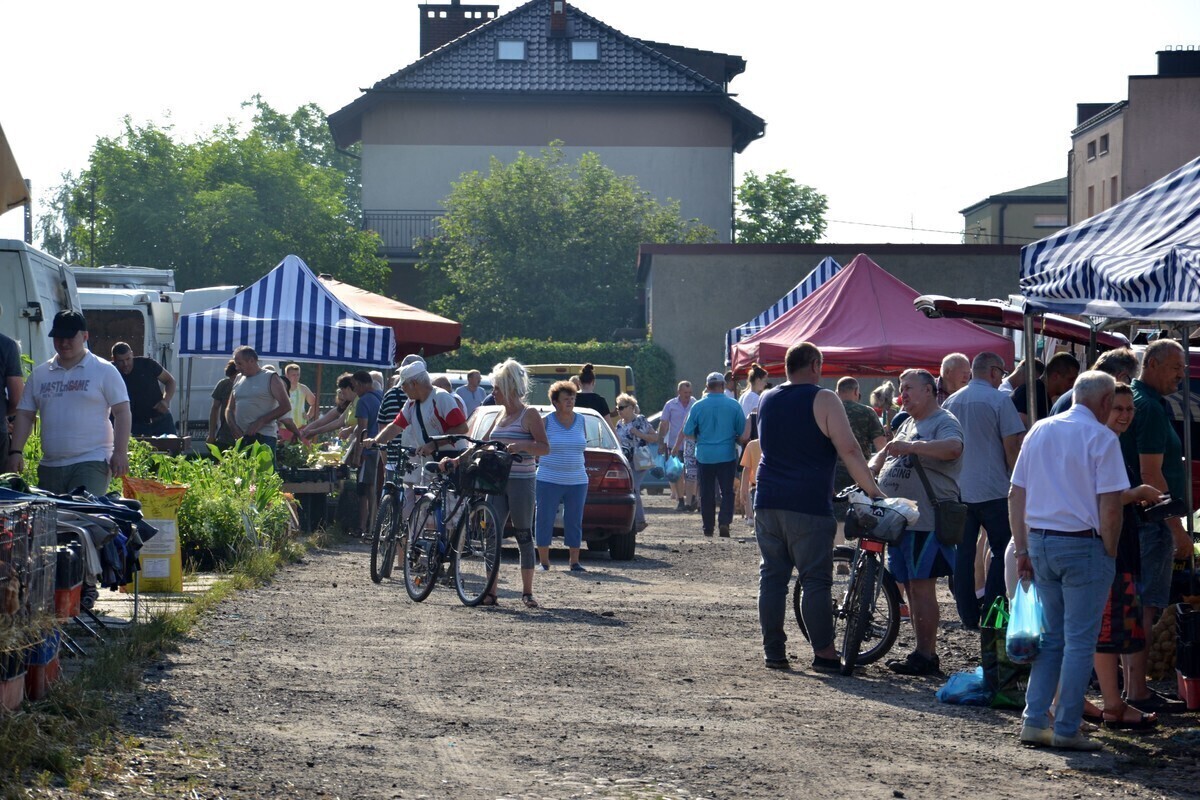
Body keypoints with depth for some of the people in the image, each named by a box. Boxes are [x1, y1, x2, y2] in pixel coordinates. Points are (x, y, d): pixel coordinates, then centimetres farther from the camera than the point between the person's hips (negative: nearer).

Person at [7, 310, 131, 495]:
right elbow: (25, 416, 14)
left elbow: (122, 412, -1)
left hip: (92, 464, -5)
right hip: (49, 465, 5)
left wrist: (120, 452, -10)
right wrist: (16, 451, 3)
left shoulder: (104, 371, 2)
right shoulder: (39, 374, 14)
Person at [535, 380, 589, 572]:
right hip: (549, 481, -3)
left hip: (577, 482, 3)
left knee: (575, 522, 5)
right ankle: (544, 561, 7)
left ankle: (574, 562, 11)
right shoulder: (546, 421, -4)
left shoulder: (581, 421, 8)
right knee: (544, 521, -1)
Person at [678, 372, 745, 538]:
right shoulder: (733, 405, -4)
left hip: (704, 456, 1)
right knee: (727, 491, 6)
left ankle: (708, 527, 12)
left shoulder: (698, 406, -3)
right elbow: (743, 432, 0)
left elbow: (688, 434, 1)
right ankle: (724, 522, -12)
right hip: (727, 455, -1)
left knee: (706, 493, 9)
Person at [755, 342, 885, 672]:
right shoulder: (823, 400, -6)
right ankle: (823, 653, -3)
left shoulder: (766, 401, 14)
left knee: (772, 575, 8)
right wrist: (872, 490, -6)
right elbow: (849, 450, -13)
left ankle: (773, 651, 9)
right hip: (808, 505, -5)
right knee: (815, 580, -3)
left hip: (768, 501, 5)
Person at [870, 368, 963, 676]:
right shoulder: (908, 425, 22)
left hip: (926, 521, -9)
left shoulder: (944, 422, -7)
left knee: (922, 586, -10)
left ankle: (926, 657, -8)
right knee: (910, 587, 10)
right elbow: (885, 455, 31)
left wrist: (910, 447, -36)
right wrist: (870, 468, 10)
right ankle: (923, 653, 16)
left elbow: (953, 447, -29)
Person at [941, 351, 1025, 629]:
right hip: (993, 491, -5)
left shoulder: (950, 402, 10)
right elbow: (1012, 445, -10)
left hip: (957, 491, 5)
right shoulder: (999, 400, -7)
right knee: (1002, 551, 5)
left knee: (963, 554, 7)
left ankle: (968, 617, 8)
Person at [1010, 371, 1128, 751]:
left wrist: (1023, 550, 14)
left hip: (1040, 542, 6)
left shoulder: (1039, 431, 10)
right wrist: (1109, 554, -3)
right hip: (1083, 545, -6)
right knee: (1080, 642, 1)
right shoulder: (1101, 438, -9)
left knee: (1051, 637, 15)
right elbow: (1109, 507, -14)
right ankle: (1066, 729, 2)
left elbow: (1015, 496, 11)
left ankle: (1034, 721, 11)